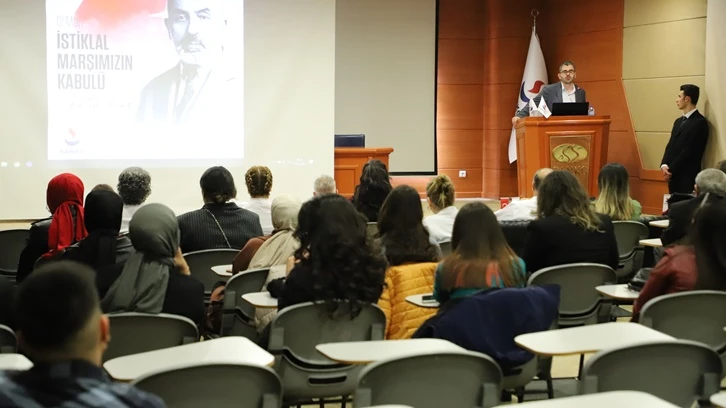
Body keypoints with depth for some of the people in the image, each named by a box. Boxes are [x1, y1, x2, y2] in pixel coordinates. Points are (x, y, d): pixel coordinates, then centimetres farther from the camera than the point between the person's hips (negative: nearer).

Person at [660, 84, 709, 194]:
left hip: (688, 177, -8)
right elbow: (670, 146, 12)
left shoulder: (700, 122, -11)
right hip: (673, 176, 8)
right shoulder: (679, 121, 18)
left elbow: (689, 151, -15)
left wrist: (671, 170, -13)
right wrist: (664, 166, -5)